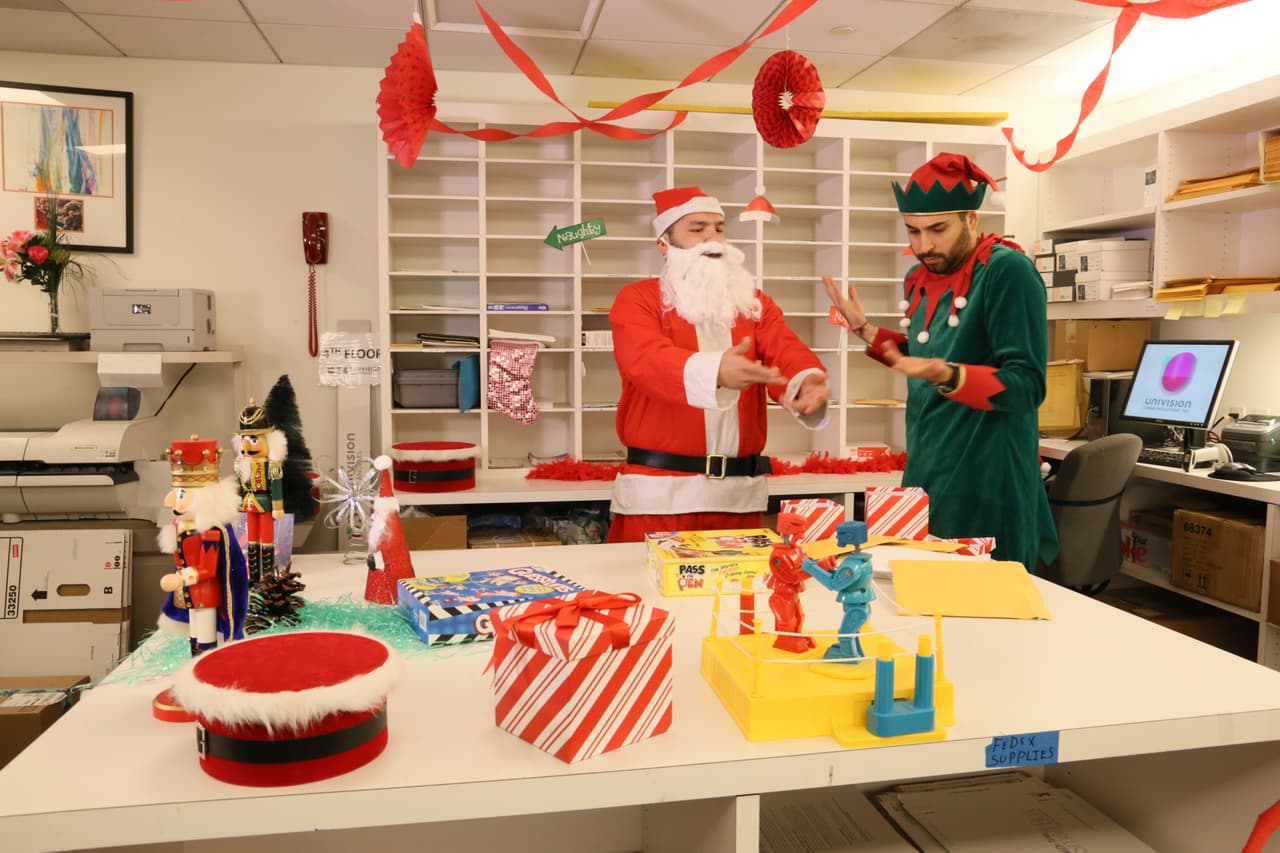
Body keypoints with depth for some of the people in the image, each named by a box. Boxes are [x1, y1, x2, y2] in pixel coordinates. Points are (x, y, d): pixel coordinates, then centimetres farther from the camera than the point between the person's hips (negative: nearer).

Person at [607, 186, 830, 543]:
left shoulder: (754, 302, 13)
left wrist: (805, 383, -29)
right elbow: (648, 360, -20)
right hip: (659, 491, -3)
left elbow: (787, 351, -4)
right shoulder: (637, 299, 0)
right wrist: (715, 370, -40)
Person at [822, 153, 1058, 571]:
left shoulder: (1009, 272, -16)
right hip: (925, 475, 8)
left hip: (986, 486, -8)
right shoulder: (920, 279, 8)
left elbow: (1026, 385, -20)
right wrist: (864, 328, 15)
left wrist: (946, 376, -36)